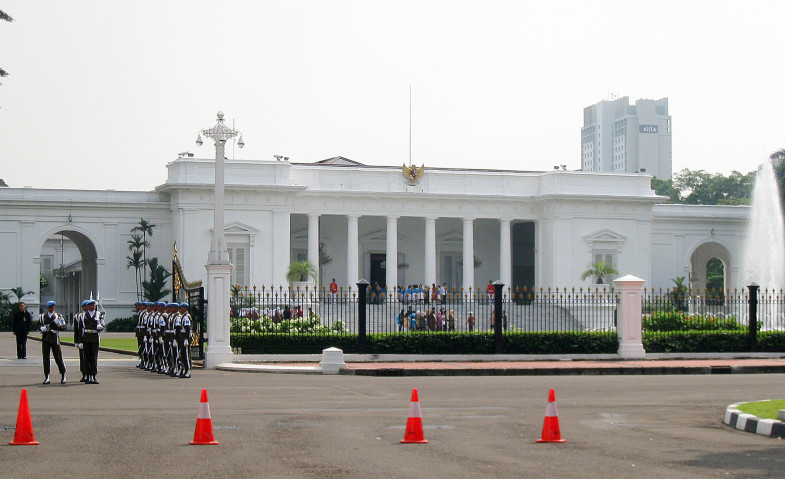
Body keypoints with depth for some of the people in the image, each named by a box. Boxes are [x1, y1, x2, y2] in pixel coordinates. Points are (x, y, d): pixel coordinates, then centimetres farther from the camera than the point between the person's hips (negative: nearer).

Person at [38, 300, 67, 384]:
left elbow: (63, 327, 2)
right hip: (45, 339, 2)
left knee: (58, 357, -2)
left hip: (55, 339, -2)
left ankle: (63, 376, 8)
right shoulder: (42, 316, 11)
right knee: (46, 358, 1)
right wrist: (44, 328, -9)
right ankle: (46, 377, 6)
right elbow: (39, 326, 11)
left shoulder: (58, 316, 7)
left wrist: (57, 322, -14)